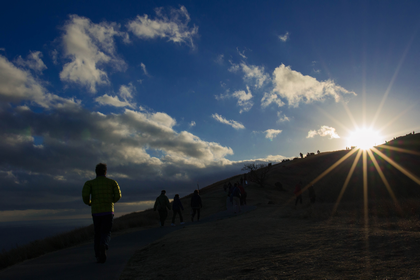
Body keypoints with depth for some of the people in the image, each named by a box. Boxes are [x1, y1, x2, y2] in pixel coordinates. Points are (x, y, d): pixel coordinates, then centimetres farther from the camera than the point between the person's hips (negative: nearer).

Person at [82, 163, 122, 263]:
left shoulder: (90, 183, 5)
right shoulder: (112, 182, 6)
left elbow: (85, 194, -13)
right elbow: (118, 195, -5)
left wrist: (88, 202, 9)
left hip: (96, 212, 1)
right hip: (108, 212, -1)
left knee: (97, 234, 17)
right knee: (106, 233, -1)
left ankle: (98, 256, 14)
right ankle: (103, 247, -34)